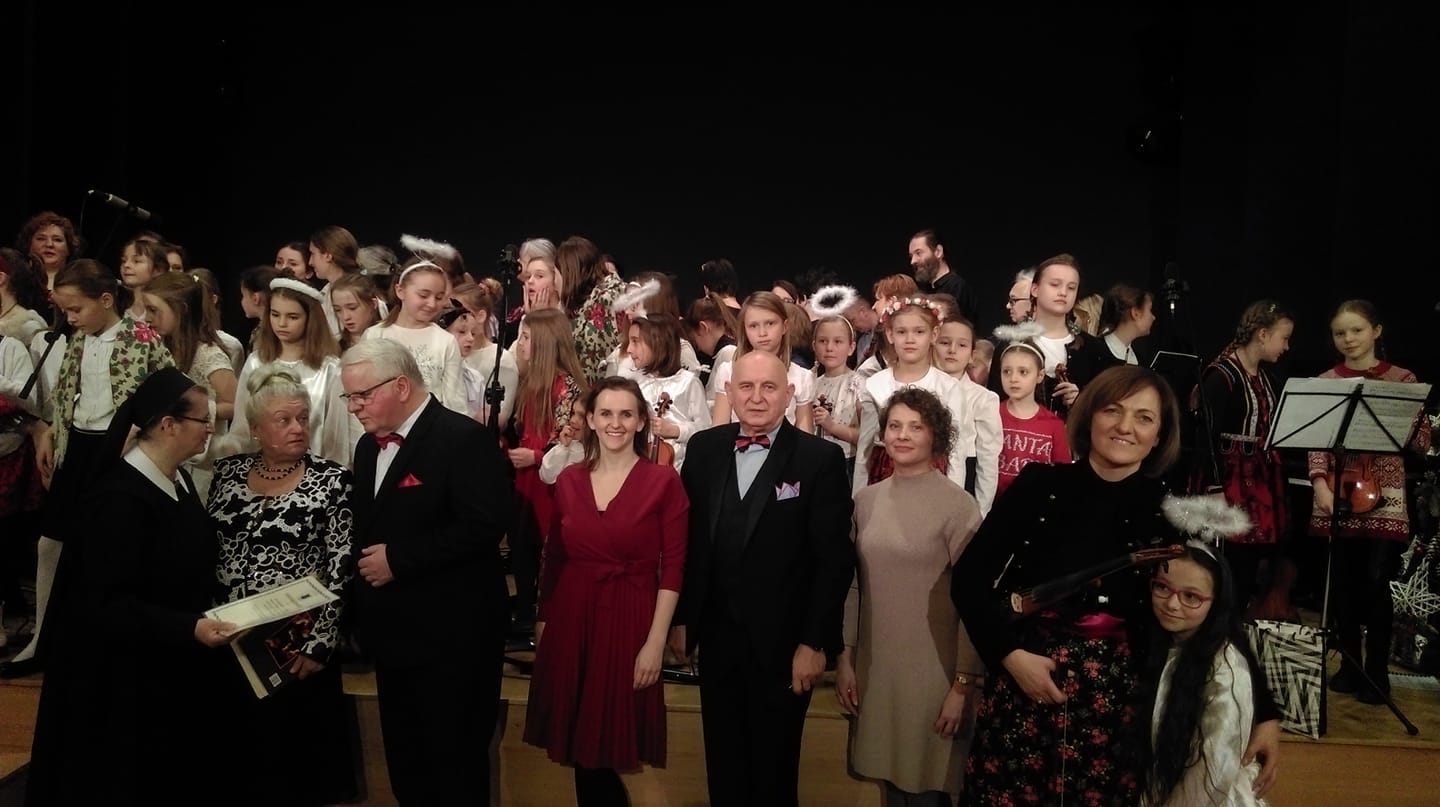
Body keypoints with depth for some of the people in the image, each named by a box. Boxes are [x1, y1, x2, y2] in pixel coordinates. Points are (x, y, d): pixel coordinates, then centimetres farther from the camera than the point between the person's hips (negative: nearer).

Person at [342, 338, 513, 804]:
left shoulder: (465, 439, -16)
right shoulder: (369, 447, 12)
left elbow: (485, 525, -24)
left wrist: (398, 559, -21)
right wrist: (366, 565, 2)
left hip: (451, 636, -8)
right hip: (391, 632, 8)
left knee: (455, 764, 4)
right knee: (404, 761, 19)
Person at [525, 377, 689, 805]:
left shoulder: (663, 480, -7)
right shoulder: (568, 480, 5)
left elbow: (673, 566, -9)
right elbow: (554, 557, 11)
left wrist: (656, 641, -13)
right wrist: (542, 620, 11)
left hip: (630, 622, -3)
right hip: (571, 620, 4)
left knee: (613, 747, 5)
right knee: (580, 748, 11)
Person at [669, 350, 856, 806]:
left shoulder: (821, 458, -11)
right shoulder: (704, 448, 1)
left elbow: (835, 560, -11)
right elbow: (686, 540, 5)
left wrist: (815, 642, -13)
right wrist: (680, 618, 5)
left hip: (782, 640, -3)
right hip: (716, 634, 4)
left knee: (774, 767, 15)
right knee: (722, 762, 19)